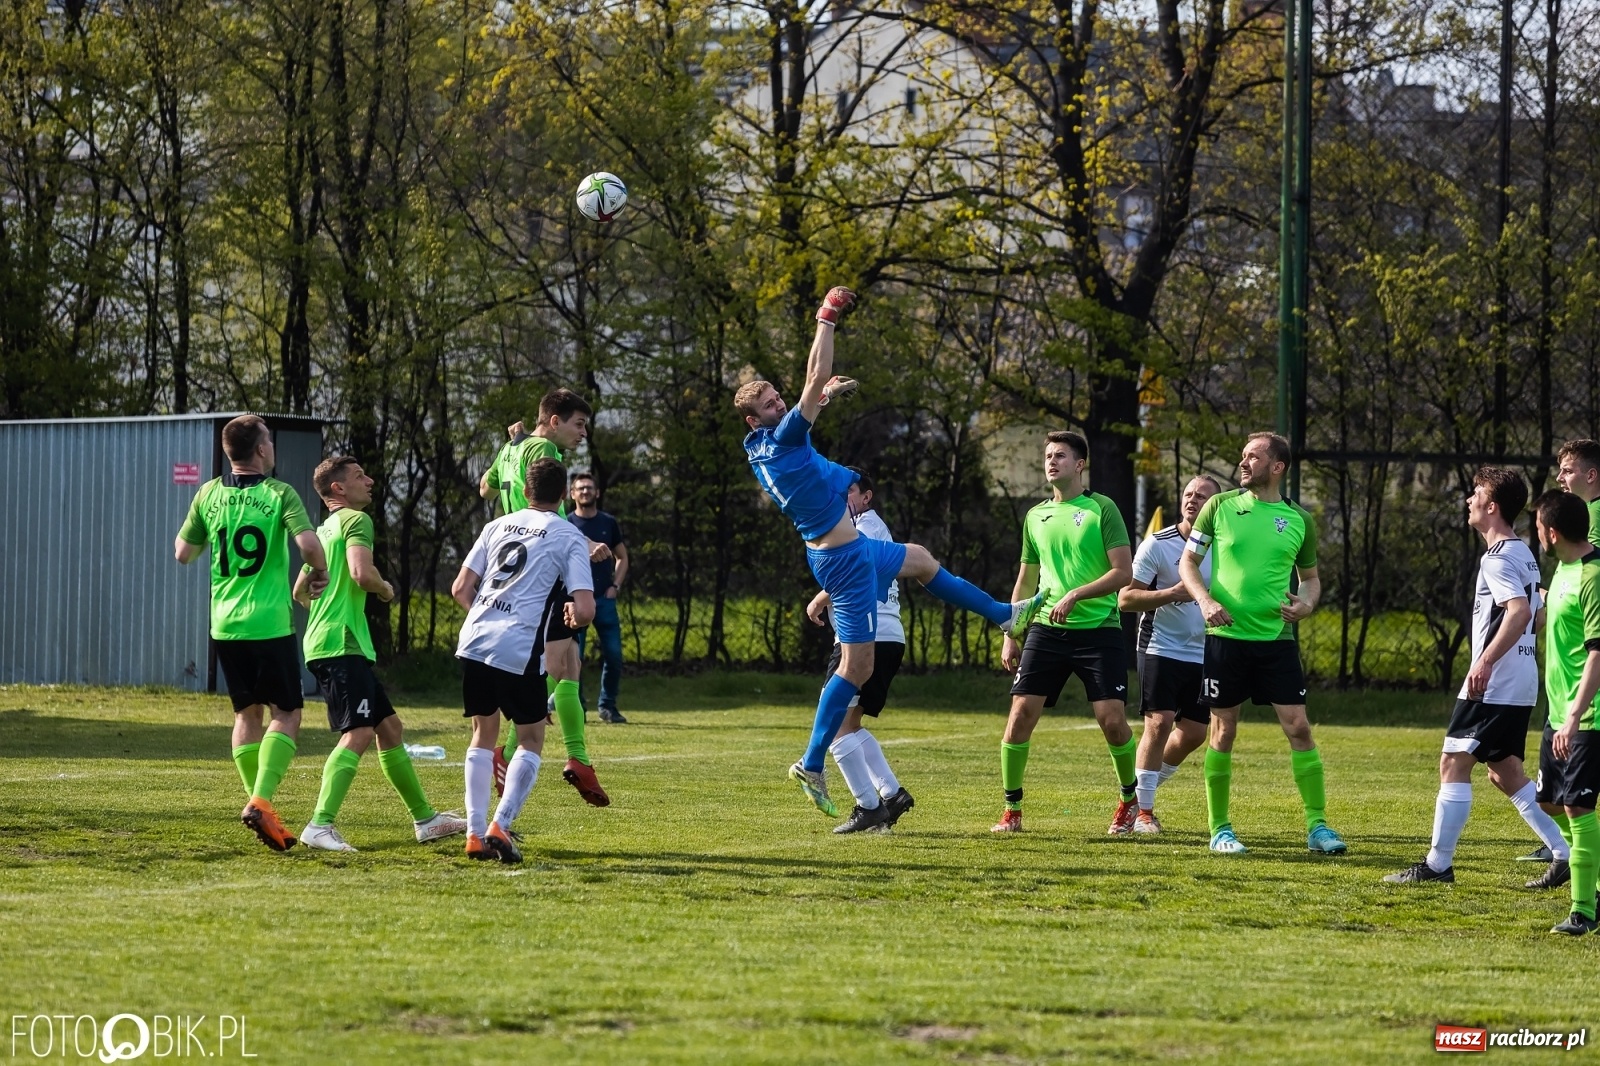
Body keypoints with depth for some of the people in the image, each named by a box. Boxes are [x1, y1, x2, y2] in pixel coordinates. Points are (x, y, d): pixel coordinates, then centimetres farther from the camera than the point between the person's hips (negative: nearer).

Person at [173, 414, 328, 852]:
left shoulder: (209, 495, 4)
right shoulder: (280, 495, -8)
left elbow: (183, 553, 10)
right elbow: (308, 544, -20)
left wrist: (190, 535, 31)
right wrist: (320, 573, 0)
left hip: (225, 625, 5)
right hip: (270, 624, -5)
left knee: (248, 713, 16)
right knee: (286, 713, 2)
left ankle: (259, 804, 15)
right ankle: (261, 800, -15)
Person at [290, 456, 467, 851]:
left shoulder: (325, 529, 22)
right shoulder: (356, 520, -6)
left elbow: (300, 591, 30)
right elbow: (362, 573, -22)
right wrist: (385, 589, -3)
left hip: (325, 642, 10)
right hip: (342, 645, -10)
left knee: (389, 727, 16)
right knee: (358, 733, -20)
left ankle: (424, 819, 24)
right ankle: (320, 826, -30)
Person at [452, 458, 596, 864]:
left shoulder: (498, 526, 16)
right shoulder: (570, 537, 3)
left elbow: (460, 589, 15)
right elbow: (585, 609, -6)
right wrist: (573, 617, 16)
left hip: (474, 642, 4)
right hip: (520, 652, -4)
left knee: (483, 735, 19)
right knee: (531, 740, 10)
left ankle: (476, 833, 12)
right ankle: (500, 826, -6)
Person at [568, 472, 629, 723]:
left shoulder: (609, 523, 9)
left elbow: (622, 558, 17)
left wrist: (615, 586, 3)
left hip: (604, 599, 2)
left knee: (614, 655, -2)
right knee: (574, 656, -5)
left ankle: (608, 706, 10)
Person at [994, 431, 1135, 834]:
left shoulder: (1102, 509, -3)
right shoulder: (1036, 517, 12)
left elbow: (1124, 572, -9)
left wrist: (1076, 596, -19)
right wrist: (1011, 636, 15)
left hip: (1099, 630, -4)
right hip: (1047, 630, 4)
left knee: (1112, 720, -9)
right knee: (1021, 713, -7)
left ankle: (1129, 800, 15)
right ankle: (1011, 809, 4)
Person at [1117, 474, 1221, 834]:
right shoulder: (1157, 544, -9)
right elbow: (1125, 598, -12)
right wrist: (1171, 594, -24)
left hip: (1203, 653, 5)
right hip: (1161, 648, -5)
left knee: (1193, 733, 4)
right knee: (1159, 722, -14)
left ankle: (1145, 790, 26)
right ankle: (1143, 810, -4)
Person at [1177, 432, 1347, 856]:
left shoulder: (1299, 519, 5)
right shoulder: (1220, 507, 2)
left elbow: (1311, 577, 16)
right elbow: (1188, 561, 6)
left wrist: (1307, 604, -6)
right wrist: (1205, 601, -11)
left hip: (1277, 638, 1)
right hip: (1226, 635, -1)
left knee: (1299, 728, -5)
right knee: (1223, 732, 3)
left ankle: (1317, 826, 1)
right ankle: (1220, 830, 13)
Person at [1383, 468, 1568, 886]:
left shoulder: (1497, 559, -15)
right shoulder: (1523, 555, 16)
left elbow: (1520, 612, -29)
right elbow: (1535, 613, 24)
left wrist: (1486, 661, -33)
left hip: (1493, 684, -10)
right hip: (1521, 683, 10)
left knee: (1454, 763, -6)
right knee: (1504, 771, 15)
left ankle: (1438, 863, -5)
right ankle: (1564, 854, 9)